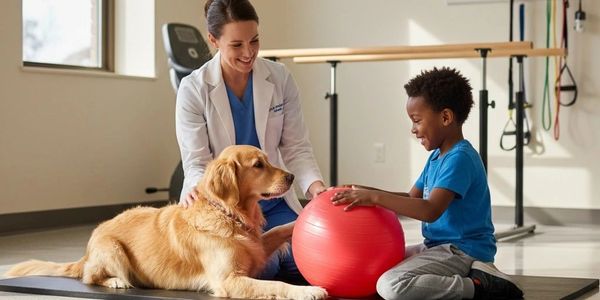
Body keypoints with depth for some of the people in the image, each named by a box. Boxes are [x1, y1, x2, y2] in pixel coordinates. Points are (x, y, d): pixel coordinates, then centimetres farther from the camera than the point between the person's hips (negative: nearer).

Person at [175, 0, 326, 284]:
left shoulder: (280, 79, -3)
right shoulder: (193, 89, -11)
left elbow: (296, 147, -1)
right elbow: (196, 163, -11)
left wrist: (315, 186, -21)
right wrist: (198, 189, -35)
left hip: (273, 204, 3)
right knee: (261, 269, -24)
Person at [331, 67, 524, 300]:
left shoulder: (460, 158, -18)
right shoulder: (437, 156, 14)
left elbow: (431, 210, -29)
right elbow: (412, 199, 17)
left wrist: (375, 197, -25)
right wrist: (365, 193, 3)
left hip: (463, 251, -11)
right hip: (439, 246, 11)